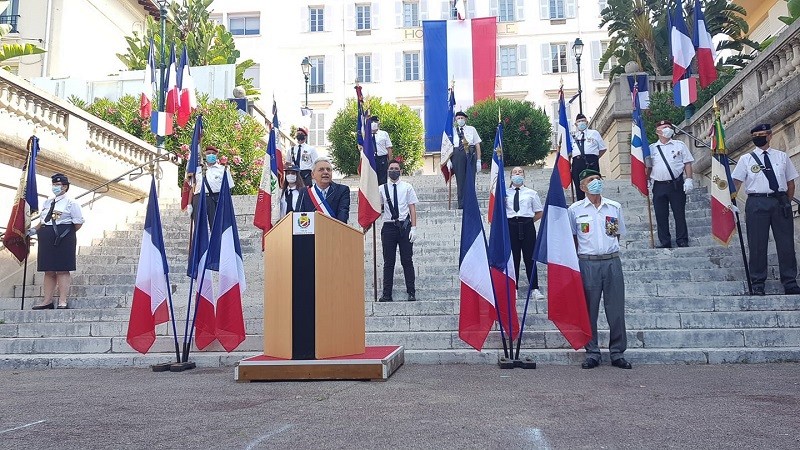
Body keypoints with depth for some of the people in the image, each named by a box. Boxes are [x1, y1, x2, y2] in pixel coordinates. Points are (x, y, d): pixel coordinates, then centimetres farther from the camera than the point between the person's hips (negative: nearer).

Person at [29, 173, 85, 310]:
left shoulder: (71, 203, -2)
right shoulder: (47, 202, 18)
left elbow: (78, 223, -5)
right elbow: (43, 221, 25)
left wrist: (66, 232, -4)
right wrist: (35, 230, 11)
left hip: (63, 239, -7)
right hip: (46, 239, 7)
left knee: (62, 270, -5)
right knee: (49, 271, 9)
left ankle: (62, 302, -3)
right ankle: (47, 301, 15)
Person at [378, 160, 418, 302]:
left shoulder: (407, 187, 6)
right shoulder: (382, 189, 9)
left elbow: (412, 208, 2)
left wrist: (413, 227, -6)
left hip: (404, 226, -1)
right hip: (388, 226, 1)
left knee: (407, 261, 2)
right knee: (388, 262, 4)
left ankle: (411, 293, 8)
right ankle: (387, 294, 8)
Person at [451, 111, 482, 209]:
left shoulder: (471, 129, 13)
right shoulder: (453, 130, 14)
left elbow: (477, 144, 8)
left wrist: (478, 160, 0)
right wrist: (449, 160, -2)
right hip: (457, 154, 0)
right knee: (460, 179, -1)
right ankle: (461, 204, 3)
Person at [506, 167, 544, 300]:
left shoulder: (531, 193, 11)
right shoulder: (505, 193, 10)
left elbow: (539, 213, 12)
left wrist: (528, 220, 3)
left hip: (527, 226, 0)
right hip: (511, 226, 0)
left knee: (529, 257, 0)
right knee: (513, 257, 2)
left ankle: (535, 289, 6)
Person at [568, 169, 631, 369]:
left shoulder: (614, 208, 9)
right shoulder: (575, 210, 2)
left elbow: (618, 234, 18)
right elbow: (572, 238, 9)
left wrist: (609, 251, 8)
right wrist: (579, 259, 4)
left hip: (612, 262, 2)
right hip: (587, 263, -2)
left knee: (616, 309, 4)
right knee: (589, 310, 3)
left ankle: (617, 353, 15)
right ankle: (592, 353, 13)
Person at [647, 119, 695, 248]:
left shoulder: (680, 145, 9)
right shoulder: (651, 148, 11)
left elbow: (687, 163, 5)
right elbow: (648, 167, 13)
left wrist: (688, 179, -5)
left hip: (676, 184, -1)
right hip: (659, 186, 1)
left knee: (679, 214, 2)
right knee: (661, 215, 3)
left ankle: (682, 241, 11)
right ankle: (664, 241, 12)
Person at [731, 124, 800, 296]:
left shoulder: (782, 157, 11)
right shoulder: (746, 159, 6)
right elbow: (736, 183, 1)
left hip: (780, 202, 2)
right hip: (757, 202, -2)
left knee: (786, 243, 4)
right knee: (757, 244, 0)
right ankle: (758, 284, 10)